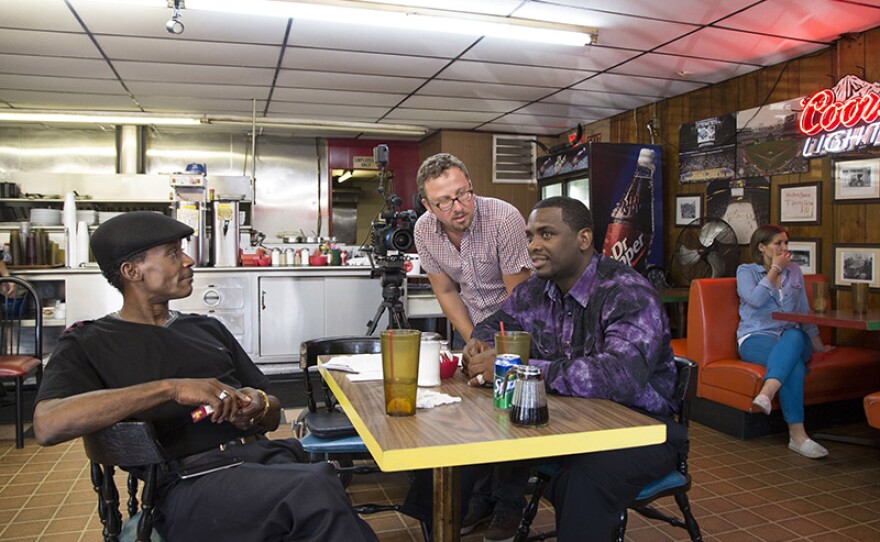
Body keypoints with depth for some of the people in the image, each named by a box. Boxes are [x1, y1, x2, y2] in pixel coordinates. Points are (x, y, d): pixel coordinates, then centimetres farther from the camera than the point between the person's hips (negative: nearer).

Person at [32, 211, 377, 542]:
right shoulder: (88, 344, 10)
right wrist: (170, 388, -18)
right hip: (189, 483, -4)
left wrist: (258, 406, -2)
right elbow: (48, 425, -12)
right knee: (317, 490, -33)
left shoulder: (207, 329, 23)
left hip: (265, 456, 5)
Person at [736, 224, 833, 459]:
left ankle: (766, 394, -57)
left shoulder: (794, 271, 20)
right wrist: (775, 269, -5)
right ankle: (797, 436, -42)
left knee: (794, 337, -37)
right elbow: (756, 299, -14)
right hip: (755, 338, -3)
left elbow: (804, 311, 25)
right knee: (794, 365, -36)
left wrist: (817, 345, 24)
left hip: (792, 338, 3)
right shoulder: (746, 271, 7)